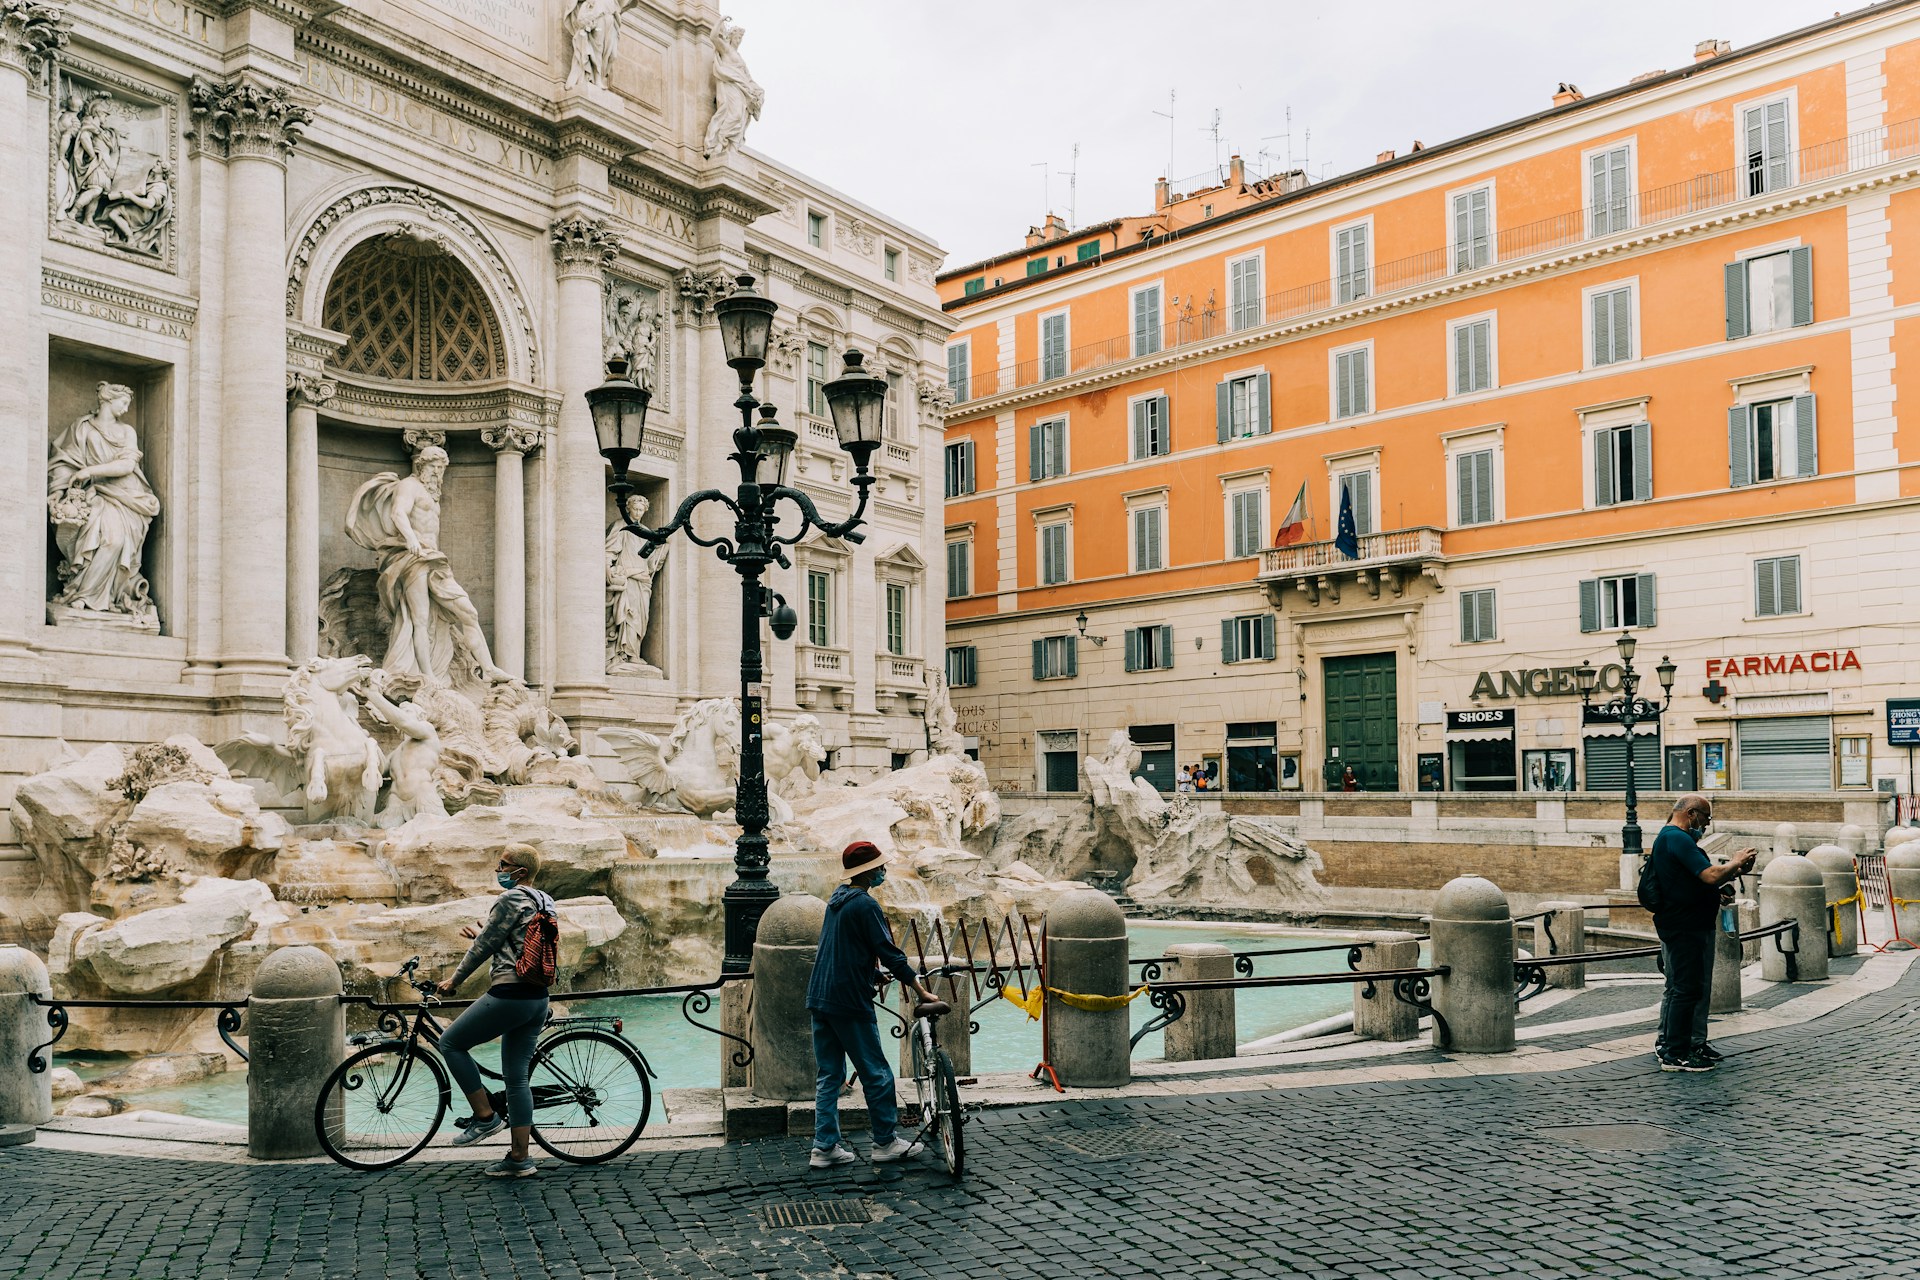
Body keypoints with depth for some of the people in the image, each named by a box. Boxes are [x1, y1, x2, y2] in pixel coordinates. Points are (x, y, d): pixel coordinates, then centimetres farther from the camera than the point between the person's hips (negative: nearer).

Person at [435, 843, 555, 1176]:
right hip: (537, 997, 9)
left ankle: (485, 1116, 8)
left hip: (509, 995, -9)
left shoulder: (511, 899, -12)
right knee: (517, 1076, 12)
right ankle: (519, 1158, 12)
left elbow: (485, 946, -8)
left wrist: (455, 979, 4)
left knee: (451, 1043, 9)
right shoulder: (544, 902, 15)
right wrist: (481, 934, 25)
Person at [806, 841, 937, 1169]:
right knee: (876, 1074, 3)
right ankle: (885, 1142, 11)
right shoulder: (865, 905, -14)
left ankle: (825, 1147, 11)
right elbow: (890, 953, -15)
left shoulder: (837, 899, 14)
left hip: (819, 999, 9)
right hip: (849, 1001, -9)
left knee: (829, 1075, 11)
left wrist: (875, 972, 33)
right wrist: (921, 990, -9)